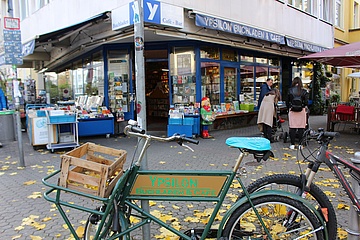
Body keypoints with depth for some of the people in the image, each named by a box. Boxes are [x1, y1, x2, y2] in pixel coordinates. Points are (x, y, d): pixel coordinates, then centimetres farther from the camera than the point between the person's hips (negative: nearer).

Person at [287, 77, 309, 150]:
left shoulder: (290, 91, 0)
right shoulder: (304, 91, -1)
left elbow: (287, 102, 5)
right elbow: (306, 102, -1)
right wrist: (305, 107, 17)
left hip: (292, 111, 0)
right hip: (301, 111, 0)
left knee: (292, 128, 3)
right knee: (301, 128, 4)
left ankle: (292, 144, 4)